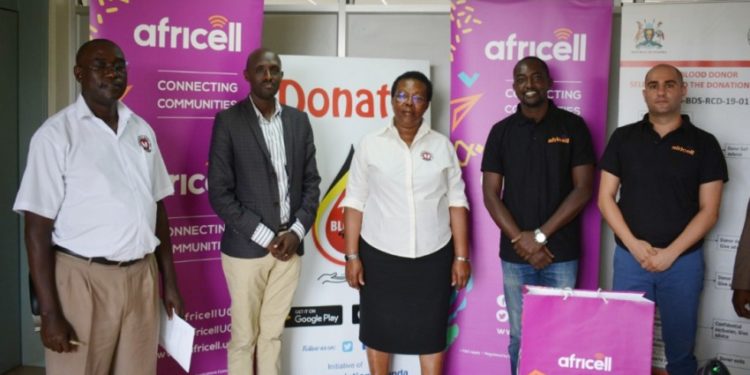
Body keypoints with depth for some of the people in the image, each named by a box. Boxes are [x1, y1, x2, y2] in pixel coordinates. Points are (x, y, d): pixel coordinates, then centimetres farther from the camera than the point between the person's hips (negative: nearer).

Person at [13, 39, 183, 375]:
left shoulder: (142, 130, 7)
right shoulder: (56, 133, -8)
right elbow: (38, 228, -9)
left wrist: (169, 280, 11)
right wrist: (50, 313, -12)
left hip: (142, 277, 5)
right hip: (83, 279, -4)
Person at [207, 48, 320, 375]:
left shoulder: (298, 120, 6)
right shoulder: (228, 121, -6)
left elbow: (311, 181, 8)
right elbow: (220, 193, -9)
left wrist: (298, 231, -5)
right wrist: (265, 237, -13)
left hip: (289, 244, 3)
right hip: (246, 247, -3)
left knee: (273, 333, 15)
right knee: (244, 336, 9)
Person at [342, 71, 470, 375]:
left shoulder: (442, 146, 1)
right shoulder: (370, 145, -2)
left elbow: (456, 202, 2)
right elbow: (354, 203, -2)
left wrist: (461, 256, 0)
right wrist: (352, 255, -5)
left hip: (433, 256, 1)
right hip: (380, 255, 0)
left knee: (431, 332, 11)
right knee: (378, 330, 13)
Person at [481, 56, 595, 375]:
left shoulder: (573, 126, 1)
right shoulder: (501, 131, 4)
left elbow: (584, 189, -4)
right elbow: (490, 195, 1)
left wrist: (540, 235, -11)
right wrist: (521, 241, -10)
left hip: (562, 253, -1)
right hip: (515, 254, 1)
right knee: (520, 337, 9)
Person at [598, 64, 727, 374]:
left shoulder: (703, 144, 1)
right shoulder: (623, 138, 4)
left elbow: (709, 211, -3)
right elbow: (605, 197, 1)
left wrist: (671, 253, -12)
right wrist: (633, 244, -10)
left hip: (683, 260, 0)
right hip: (629, 257, 1)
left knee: (681, 345, 11)